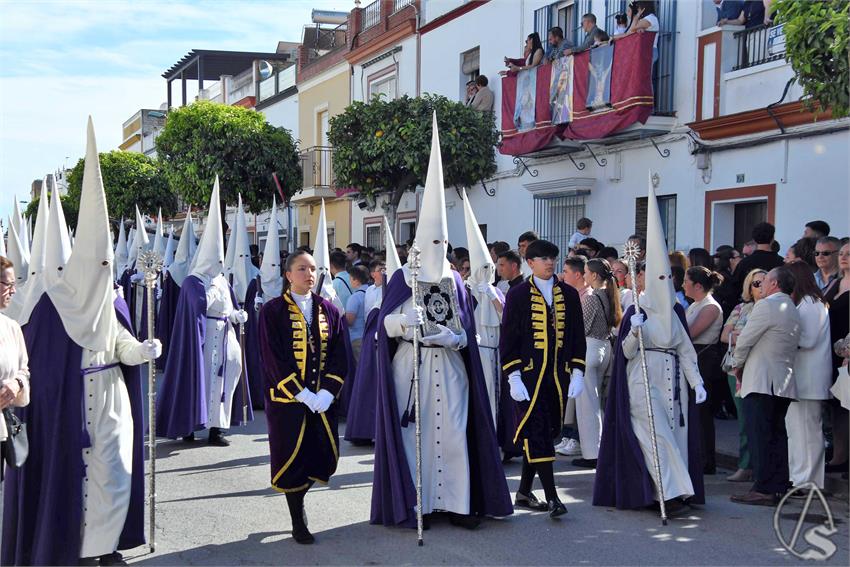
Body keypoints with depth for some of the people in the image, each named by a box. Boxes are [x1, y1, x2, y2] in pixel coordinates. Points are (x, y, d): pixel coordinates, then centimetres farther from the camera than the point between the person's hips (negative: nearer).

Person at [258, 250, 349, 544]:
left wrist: (327, 392, -11)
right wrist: (302, 394, -16)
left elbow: (339, 355, 3)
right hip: (288, 399, -4)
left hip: (322, 398, 4)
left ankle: (298, 496, 33)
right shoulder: (273, 311, -4)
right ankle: (298, 522, 17)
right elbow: (273, 358, -10)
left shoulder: (329, 310, 8)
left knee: (325, 456, 4)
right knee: (292, 457, 1)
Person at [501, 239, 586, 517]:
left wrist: (577, 373, 4)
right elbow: (508, 338, -2)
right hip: (529, 376, -4)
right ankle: (552, 498, -8)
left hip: (558, 377, 4)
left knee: (547, 432, 9)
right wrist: (513, 378, -9)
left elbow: (577, 336, 13)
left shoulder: (569, 294, 10)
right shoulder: (518, 295, 0)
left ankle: (524, 492, 21)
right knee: (537, 434, -9)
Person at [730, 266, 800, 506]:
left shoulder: (766, 306, -11)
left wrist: (737, 365, 8)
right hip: (784, 383, 9)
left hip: (761, 381, -9)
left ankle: (763, 490, -9)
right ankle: (779, 487, 12)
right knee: (777, 435, 11)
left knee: (760, 437, -8)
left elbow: (744, 341, -10)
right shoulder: (793, 311, 17)